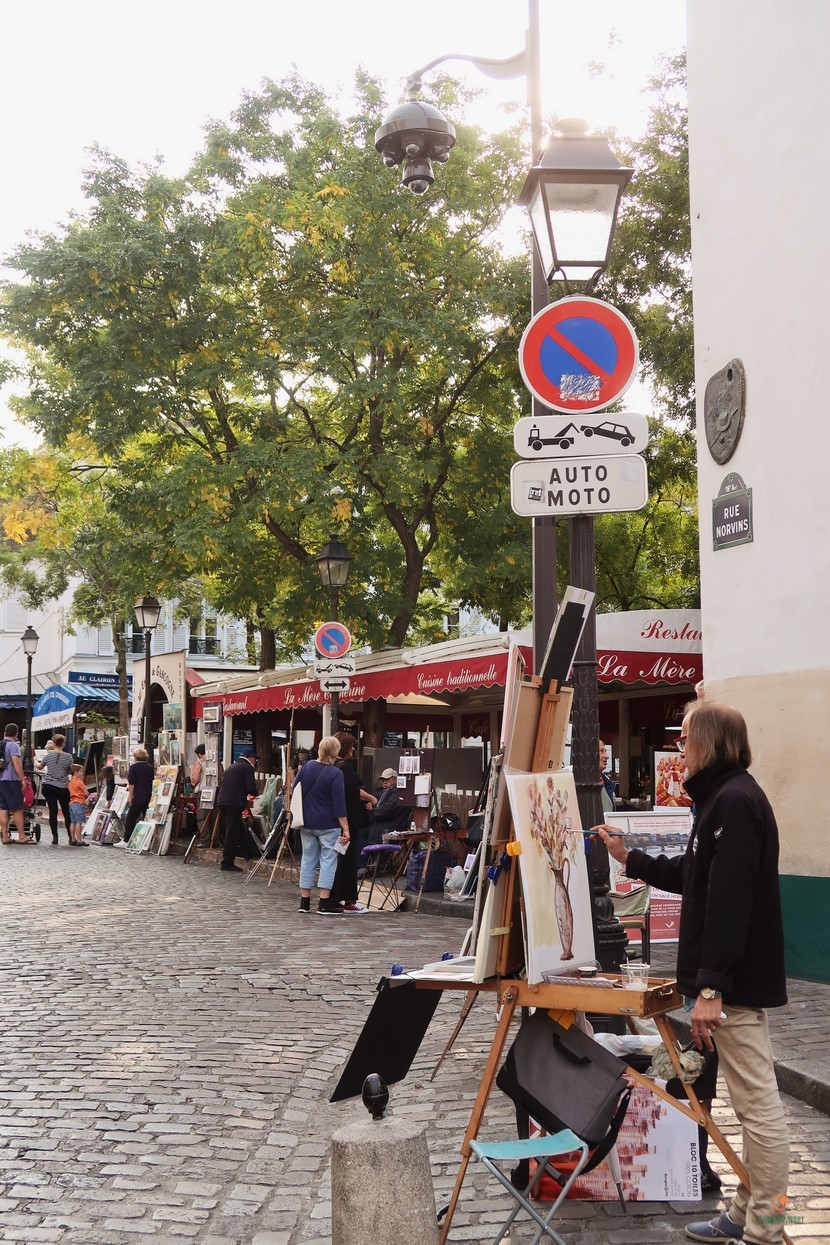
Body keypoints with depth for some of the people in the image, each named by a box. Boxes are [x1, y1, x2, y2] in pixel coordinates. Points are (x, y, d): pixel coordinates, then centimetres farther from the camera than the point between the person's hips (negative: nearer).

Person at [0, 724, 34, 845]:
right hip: (11, 780, -8)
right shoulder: (13, 745, -9)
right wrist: (23, 779, -17)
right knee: (17, 809, -4)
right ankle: (21, 836, -4)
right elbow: (16, 763, -18)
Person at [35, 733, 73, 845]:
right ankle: (71, 837, 11)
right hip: (62, 788, -1)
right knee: (66, 812, 9)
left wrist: (34, 760, 40)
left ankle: (55, 838, 4)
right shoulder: (68, 757, -5)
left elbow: (40, 767, 19)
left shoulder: (48, 756, -1)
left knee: (52, 812, 4)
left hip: (48, 787, 1)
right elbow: (69, 771, 7)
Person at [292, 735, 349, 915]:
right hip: (328, 825, -5)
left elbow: (294, 791, 10)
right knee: (328, 860, 0)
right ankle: (324, 903, -3)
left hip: (307, 823, 5)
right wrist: (346, 829, -11)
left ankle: (305, 901, 16)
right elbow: (339, 805, -15)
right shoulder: (335, 774, -14)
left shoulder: (307, 766, 1)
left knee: (308, 859, 12)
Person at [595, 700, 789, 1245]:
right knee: (750, 1101, 15)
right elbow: (692, 876, 25)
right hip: (733, 976, 11)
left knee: (758, 1103, -5)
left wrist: (710, 985, -25)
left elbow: (730, 900, -24)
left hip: (737, 979, -11)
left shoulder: (735, 800, -17)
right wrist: (632, 859, 29)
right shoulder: (724, 796, 16)